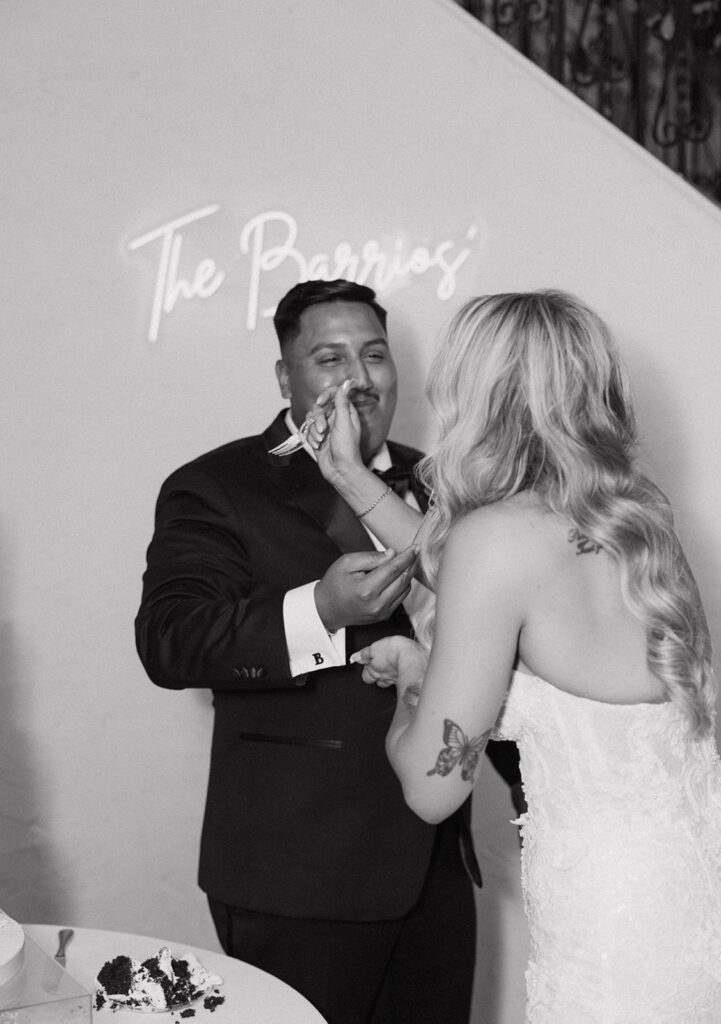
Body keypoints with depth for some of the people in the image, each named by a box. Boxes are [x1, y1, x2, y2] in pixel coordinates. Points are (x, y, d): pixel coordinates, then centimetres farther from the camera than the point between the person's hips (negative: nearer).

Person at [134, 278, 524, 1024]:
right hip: (297, 877, -5)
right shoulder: (214, 489, -5)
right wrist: (319, 613, -32)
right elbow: (168, 641, -19)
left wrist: (534, 781, 17)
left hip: (436, 863, 5)